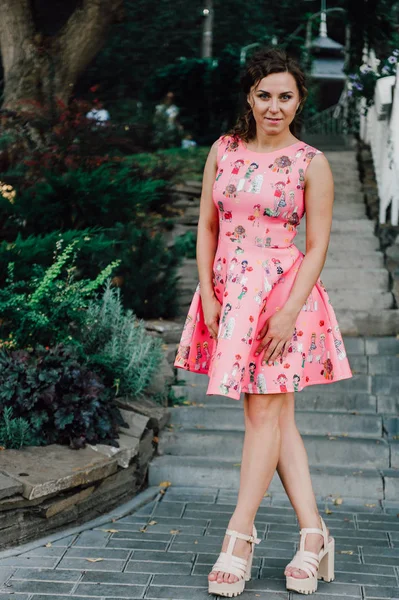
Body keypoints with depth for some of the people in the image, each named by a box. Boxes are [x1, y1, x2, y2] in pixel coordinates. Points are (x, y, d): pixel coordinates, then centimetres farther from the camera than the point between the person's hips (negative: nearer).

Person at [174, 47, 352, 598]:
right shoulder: (224, 150, 8)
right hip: (229, 289, 4)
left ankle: (239, 535, 3)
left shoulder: (311, 164, -3)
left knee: (265, 413, -5)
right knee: (279, 417, 6)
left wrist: (290, 311, -14)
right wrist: (208, 297, 0)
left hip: (282, 291, -4)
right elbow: (207, 226, 9)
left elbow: (317, 247, -5)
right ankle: (313, 535, 12)